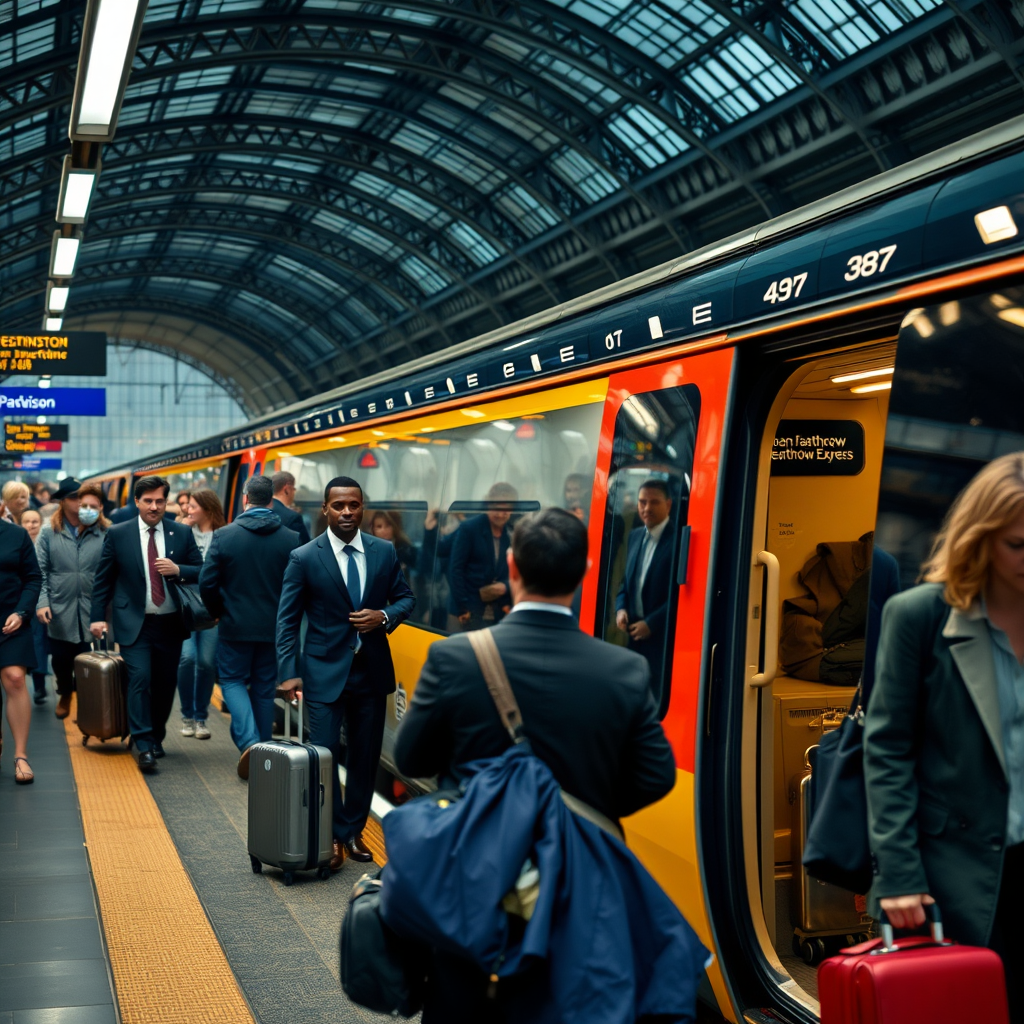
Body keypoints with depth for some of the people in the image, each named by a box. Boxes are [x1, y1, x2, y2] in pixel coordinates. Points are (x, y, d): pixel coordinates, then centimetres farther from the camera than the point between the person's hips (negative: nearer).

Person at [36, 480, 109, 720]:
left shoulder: (106, 535, -4)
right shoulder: (49, 534, 2)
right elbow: (40, 572, 1)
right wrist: (42, 602, -8)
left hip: (93, 613, -2)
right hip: (60, 612, 2)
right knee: (61, 659, 17)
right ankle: (65, 694, 43)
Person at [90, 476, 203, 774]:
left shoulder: (182, 533, 4)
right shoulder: (117, 534, 0)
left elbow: (201, 572, 5)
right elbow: (103, 579, 4)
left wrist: (178, 569, -15)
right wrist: (98, 616, -2)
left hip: (170, 624, 3)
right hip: (134, 624, -2)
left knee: (165, 684, 9)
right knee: (140, 679, -14)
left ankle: (156, 738, 27)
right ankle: (144, 746, -14)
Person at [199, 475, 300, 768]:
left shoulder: (224, 536, -9)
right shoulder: (292, 539, -6)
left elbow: (207, 584, -7)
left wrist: (220, 612, 10)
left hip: (235, 626, -2)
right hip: (274, 629, 2)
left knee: (232, 681, 11)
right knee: (264, 689, 14)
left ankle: (249, 742, -9)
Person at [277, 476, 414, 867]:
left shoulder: (384, 552, 3)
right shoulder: (304, 558, -6)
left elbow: (405, 597, 11)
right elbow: (287, 619, -4)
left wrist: (384, 616, -12)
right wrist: (288, 671, -12)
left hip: (372, 670, 3)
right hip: (325, 671, -3)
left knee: (365, 757, 10)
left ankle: (354, 831, 25)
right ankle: (333, 837, 10)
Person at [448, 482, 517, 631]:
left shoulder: (513, 535, 6)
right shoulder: (469, 529, -5)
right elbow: (455, 569, -7)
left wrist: (506, 586, -9)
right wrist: (462, 607, -11)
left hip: (500, 613, 3)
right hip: (471, 609, -3)